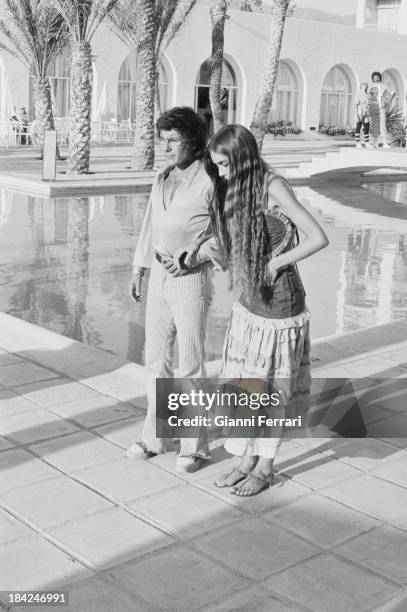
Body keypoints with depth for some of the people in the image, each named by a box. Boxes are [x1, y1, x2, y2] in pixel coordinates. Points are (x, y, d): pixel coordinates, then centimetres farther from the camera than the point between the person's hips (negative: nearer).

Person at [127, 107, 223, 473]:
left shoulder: (210, 182, -12)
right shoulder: (162, 179, 9)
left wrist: (192, 259, -20)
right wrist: (138, 271, 16)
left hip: (190, 279, -7)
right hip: (159, 277, 7)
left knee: (191, 365, 0)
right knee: (156, 359, 12)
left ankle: (195, 446, 14)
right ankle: (156, 437, 26)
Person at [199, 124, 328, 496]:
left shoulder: (273, 187, -18)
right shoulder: (232, 190, 6)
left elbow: (319, 238, -21)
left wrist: (277, 263, -14)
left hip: (279, 303, -7)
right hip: (248, 304, 7)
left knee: (273, 389, 7)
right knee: (244, 383, 12)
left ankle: (265, 468, 23)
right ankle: (247, 461, 28)